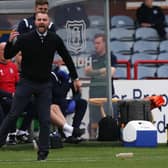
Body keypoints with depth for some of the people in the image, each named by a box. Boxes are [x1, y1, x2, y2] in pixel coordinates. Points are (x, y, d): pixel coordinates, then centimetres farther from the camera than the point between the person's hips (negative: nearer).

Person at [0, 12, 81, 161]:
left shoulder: (55, 40, -4)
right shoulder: (25, 38, -11)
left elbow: (67, 58, 8)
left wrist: (75, 78, 10)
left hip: (45, 84, 2)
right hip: (26, 82, -2)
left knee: (45, 119, 0)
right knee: (13, 115, -4)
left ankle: (43, 152, 8)